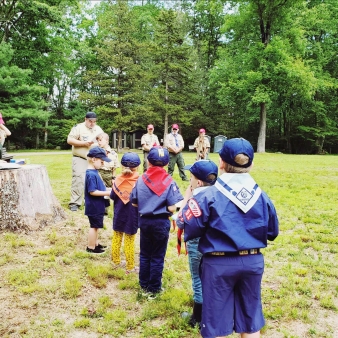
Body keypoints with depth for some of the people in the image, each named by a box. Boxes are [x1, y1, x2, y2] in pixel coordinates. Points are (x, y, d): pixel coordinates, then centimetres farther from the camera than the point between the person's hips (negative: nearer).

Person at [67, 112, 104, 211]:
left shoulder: (98, 129, 14)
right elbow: (69, 140, -11)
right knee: (78, 180, -12)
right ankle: (74, 203, -8)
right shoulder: (78, 127, -4)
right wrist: (84, 143, -17)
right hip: (80, 159, -5)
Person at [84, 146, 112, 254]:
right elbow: (92, 191, -26)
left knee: (96, 225, 21)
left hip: (97, 206, 10)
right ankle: (91, 247, 16)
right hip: (94, 206, -10)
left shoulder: (94, 172, 8)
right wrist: (107, 193, -23)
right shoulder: (91, 174, -23)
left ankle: (95, 243, 35)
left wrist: (108, 189, 5)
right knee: (94, 226, 3)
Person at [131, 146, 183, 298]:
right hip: (161, 223, -2)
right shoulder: (169, 182, -12)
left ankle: (144, 285, 29)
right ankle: (154, 289, 19)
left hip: (144, 221, 3)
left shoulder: (141, 180, -4)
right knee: (157, 257, 10)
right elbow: (172, 208, -17)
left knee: (144, 255, 18)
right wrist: (164, 209, 4)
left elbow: (134, 203, 2)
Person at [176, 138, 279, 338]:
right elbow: (272, 233, 10)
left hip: (219, 264, -4)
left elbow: (188, 230, -13)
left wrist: (187, 201, 2)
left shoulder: (209, 196, -13)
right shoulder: (262, 196, 1)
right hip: (253, 262, 4)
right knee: (250, 321, 20)